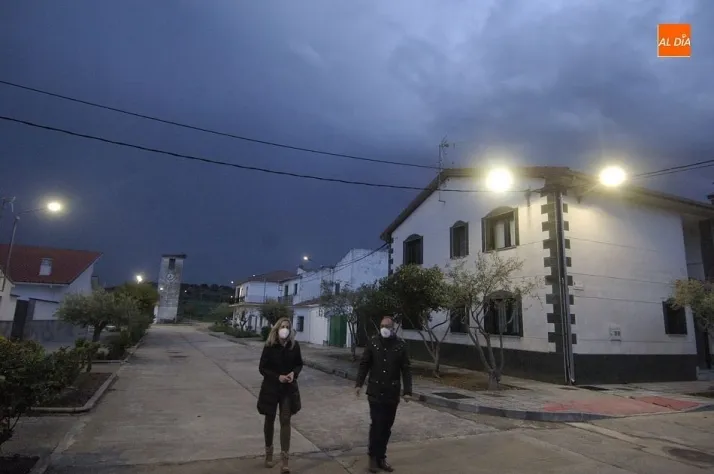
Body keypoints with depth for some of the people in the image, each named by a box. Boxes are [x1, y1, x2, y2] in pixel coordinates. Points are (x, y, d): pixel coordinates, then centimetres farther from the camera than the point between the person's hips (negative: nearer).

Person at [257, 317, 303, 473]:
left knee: (285, 421, 0)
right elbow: (262, 368, -9)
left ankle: (285, 459, 5)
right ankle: (269, 453, 36)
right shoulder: (269, 346, -14)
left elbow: (299, 364, 6)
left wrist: (294, 373, -15)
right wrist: (277, 377, -21)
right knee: (270, 420, 15)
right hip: (271, 388, 0)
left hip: (289, 389, 1)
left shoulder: (294, 345, -7)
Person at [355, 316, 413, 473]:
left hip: (392, 393, 1)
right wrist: (359, 383, -5)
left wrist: (407, 391, -6)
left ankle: (381, 458, 23)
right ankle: (373, 457, 14)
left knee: (386, 427, 9)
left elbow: (406, 369, -2)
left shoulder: (400, 345, -3)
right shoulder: (373, 343, -3)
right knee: (377, 424, -3)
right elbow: (364, 364, 2)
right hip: (375, 392, -1)